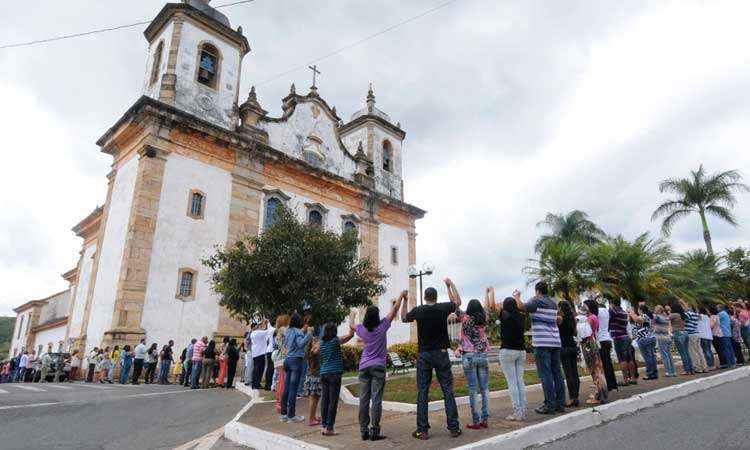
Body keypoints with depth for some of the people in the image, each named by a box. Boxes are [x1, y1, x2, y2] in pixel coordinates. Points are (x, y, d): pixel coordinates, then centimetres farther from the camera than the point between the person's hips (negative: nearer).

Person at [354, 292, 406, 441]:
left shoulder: (361, 329, 0)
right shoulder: (381, 326, -8)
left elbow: (352, 325, 23)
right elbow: (394, 311, 0)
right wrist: (401, 295, 11)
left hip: (364, 367, 3)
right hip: (378, 367, -3)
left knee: (363, 400, 5)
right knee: (376, 400, -3)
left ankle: (363, 430, 9)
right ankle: (374, 431, -3)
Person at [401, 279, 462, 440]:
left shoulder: (418, 311, -4)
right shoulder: (443, 308, -5)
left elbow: (403, 318, 15)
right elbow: (457, 302, 16)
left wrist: (404, 300, 21)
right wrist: (449, 286, 24)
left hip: (423, 355, 0)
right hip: (441, 354, 0)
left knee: (422, 393, 5)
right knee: (448, 391, 7)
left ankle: (422, 430, 8)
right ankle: (453, 428, 10)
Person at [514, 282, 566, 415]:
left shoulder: (537, 301, -5)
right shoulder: (553, 303, 15)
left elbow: (522, 307, -18)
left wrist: (517, 296, 0)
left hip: (542, 343, -7)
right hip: (555, 342, 7)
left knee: (546, 374, -4)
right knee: (557, 373, 10)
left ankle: (550, 405, -3)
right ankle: (560, 403, 15)